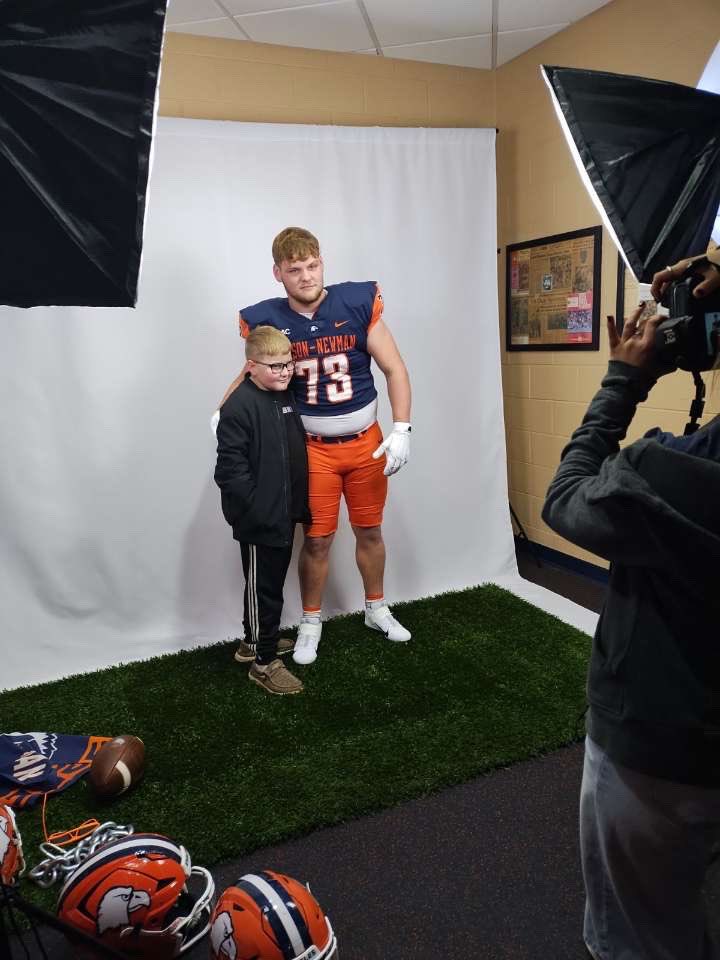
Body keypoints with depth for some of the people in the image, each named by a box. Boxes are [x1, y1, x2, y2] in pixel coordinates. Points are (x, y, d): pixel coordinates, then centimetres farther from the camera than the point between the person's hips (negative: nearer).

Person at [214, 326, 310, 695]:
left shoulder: (285, 397, 7)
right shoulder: (239, 406, -18)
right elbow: (230, 468, -21)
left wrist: (298, 504, 15)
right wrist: (256, 509, -20)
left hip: (283, 514, 8)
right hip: (258, 521, -8)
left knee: (272, 583, 21)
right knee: (263, 589, 4)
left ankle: (254, 641, 40)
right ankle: (264, 663, 18)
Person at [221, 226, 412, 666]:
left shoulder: (357, 303, -12)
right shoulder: (267, 320, -9)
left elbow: (395, 370, -6)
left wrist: (401, 430, -13)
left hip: (366, 441, 1)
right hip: (313, 447, -1)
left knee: (370, 530, 14)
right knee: (317, 538, 5)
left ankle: (377, 609, 36)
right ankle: (311, 622, 27)